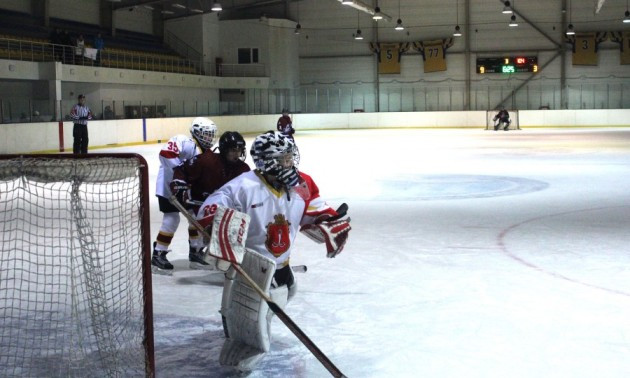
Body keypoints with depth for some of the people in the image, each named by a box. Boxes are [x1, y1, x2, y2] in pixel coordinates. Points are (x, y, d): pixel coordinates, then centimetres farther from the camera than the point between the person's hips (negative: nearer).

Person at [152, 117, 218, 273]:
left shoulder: (204, 152, 10)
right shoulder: (186, 143, -20)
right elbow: (166, 153, -34)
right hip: (168, 185, -10)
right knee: (172, 218, -14)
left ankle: (196, 250, 27)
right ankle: (158, 256, -7)